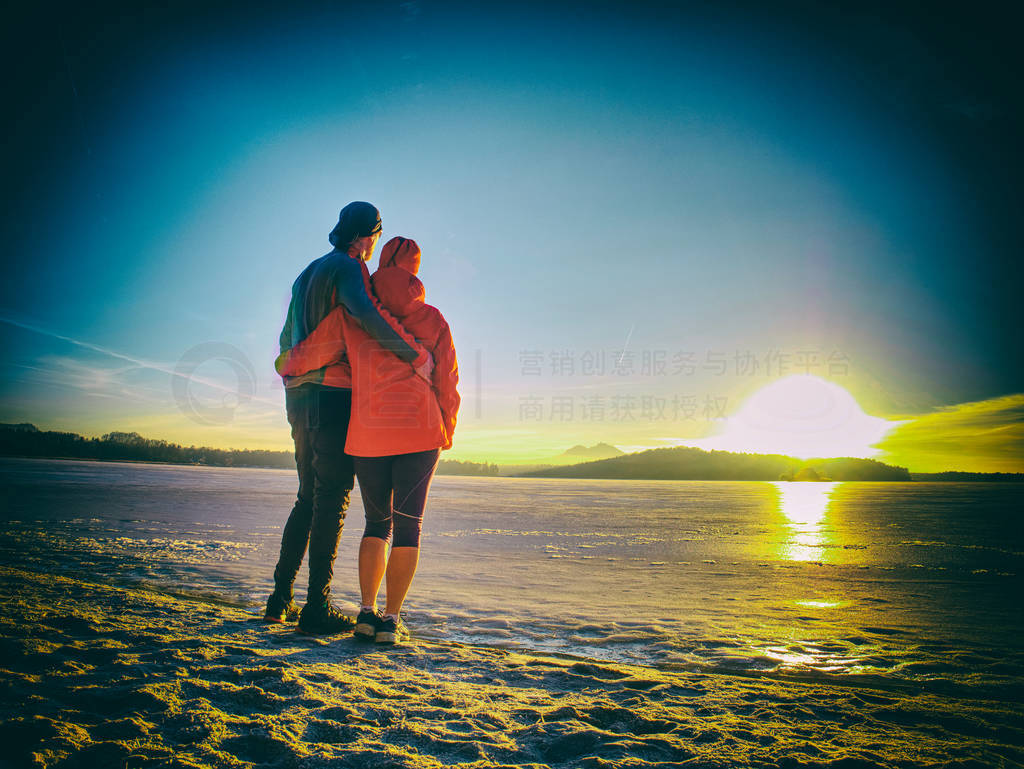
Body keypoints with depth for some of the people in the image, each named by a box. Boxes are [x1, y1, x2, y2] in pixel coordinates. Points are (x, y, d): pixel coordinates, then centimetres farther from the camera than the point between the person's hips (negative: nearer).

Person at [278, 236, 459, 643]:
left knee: (377, 522, 15)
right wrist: (446, 432, 20)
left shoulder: (351, 312, 6)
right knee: (408, 524, 5)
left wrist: (287, 366, 27)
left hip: (367, 433, 1)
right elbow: (448, 382, 8)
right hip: (420, 432, -1)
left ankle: (367, 611, 7)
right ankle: (390, 619, 1)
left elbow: (307, 354, 3)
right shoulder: (432, 319, 7)